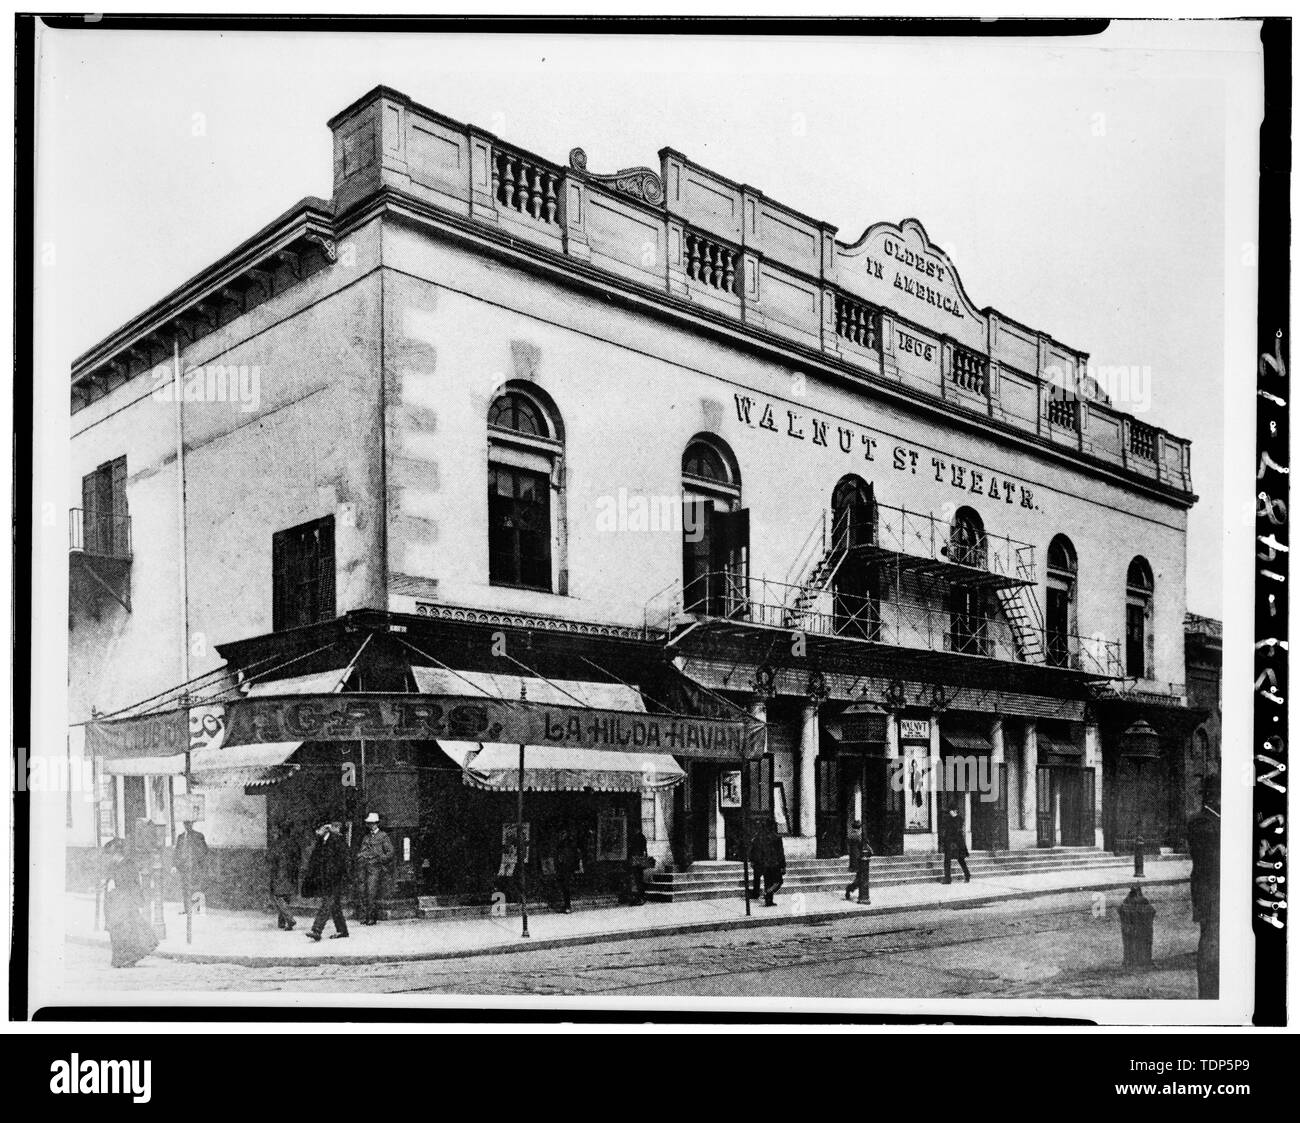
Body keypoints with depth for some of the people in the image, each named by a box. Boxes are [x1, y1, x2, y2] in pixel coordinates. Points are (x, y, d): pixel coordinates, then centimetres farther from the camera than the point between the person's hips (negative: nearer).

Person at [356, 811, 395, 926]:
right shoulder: (366, 838, 20)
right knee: (363, 892, 0)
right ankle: (364, 916, 4)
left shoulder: (383, 837, 2)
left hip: (376, 868, -6)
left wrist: (379, 859, -11)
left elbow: (390, 853, -2)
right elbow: (360, 852, 29)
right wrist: (359, 859, 10)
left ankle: (373, 917, -8)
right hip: (364, 868, 6)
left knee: (372, 892, -12)